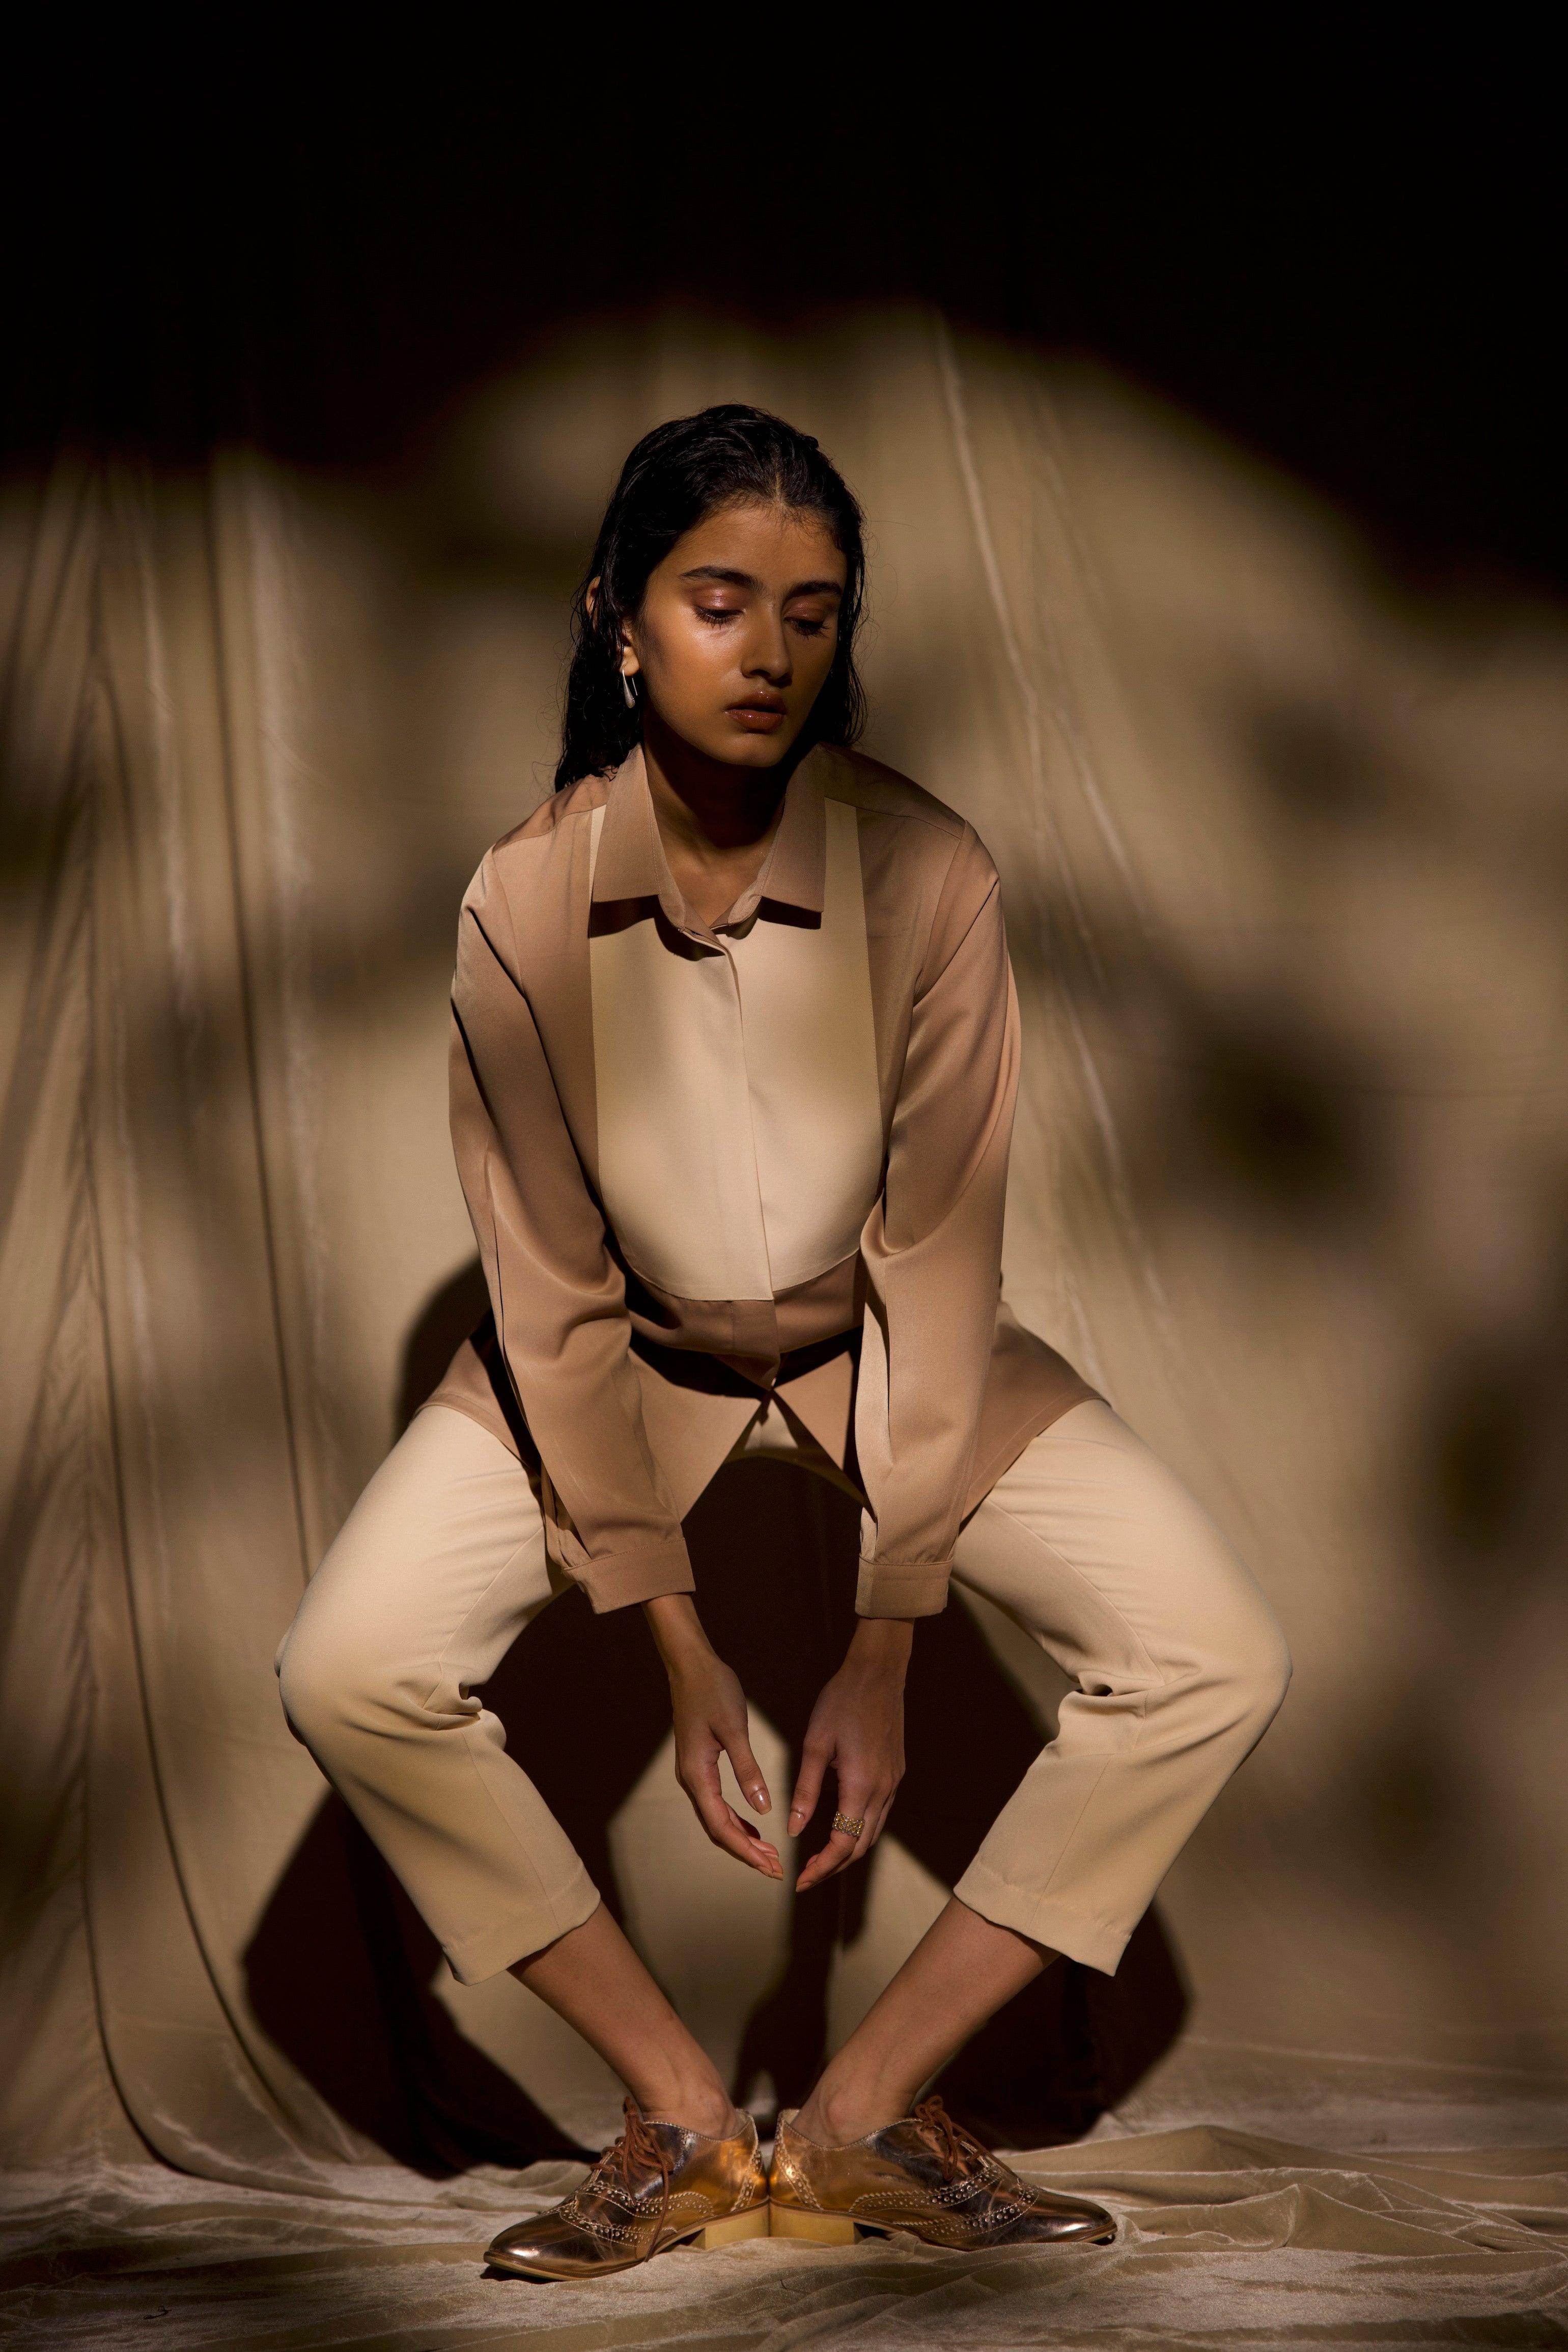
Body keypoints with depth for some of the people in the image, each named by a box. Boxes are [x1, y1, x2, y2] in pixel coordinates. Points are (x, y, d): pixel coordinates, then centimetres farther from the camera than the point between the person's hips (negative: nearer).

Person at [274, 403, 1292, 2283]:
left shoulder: (929, 876, -22)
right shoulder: (525, 901, -21)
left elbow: (936, 1263, -18)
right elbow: (558, 1292, -14)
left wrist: (881, 1655, -18)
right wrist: (673, 1640, -14)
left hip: (885, 1352, 1)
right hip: (625, 1362, 0)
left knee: (1216, 1660, -17)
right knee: (347, 1675, -23)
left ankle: (865, 2112, -5)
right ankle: (679, 2114, -5)